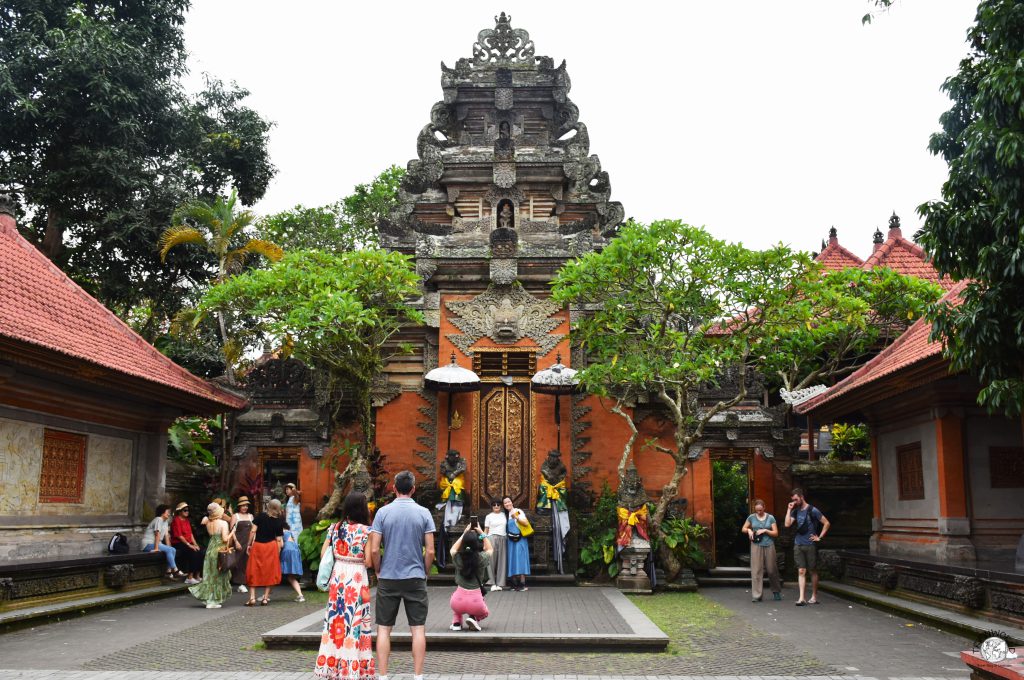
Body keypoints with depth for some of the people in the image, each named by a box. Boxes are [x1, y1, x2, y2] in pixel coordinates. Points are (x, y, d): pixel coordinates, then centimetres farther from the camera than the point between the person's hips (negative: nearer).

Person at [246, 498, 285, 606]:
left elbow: (253, 531, -9)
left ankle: (252, 597, 0)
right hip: (271, 547, 1)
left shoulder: (260, 516, -6)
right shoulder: (279, 522, -2)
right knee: (269, 572, 11)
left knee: (253, 572, 7)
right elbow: (279, 540, -1)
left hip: (257, 545, -1)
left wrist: (249, 544, 1)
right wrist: (278, 554, 7)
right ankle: (265, 598, 10)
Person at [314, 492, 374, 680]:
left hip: (337, 579, 5)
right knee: (354, 624, 2)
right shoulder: (366, 530, -11)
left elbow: (323, 555, 4)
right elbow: (368, 562, -12)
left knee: (336, 622, 12)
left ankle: (334, 665, 18)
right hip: (357, 581, -5)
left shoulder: (334, 528, 3)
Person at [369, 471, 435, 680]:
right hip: (415, 578, 0)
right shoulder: (423, 513, -4)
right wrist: (425, 573, 10)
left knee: (384, 629, 8)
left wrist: (378, 572, 8)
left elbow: (374, 549, -7)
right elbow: (430, 551, -5)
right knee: (418, 629, 6)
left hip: (388, 578, 0)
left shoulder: (383, 512, -4)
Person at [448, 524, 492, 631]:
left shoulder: (458, 558, -4)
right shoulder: (481, 558, -7)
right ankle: (474, 618, 1)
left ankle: (456, 622, 18)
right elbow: (490, 549, 20)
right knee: (485, 612, 33)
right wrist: (482, 534, 22)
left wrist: (464, 534, 24)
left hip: (459, 603, 2)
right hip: (475, 601, -1)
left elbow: (453, 549, 23)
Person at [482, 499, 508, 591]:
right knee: (492, 561, -6)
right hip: (492, 539, -2)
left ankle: (500, 584, 3)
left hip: (503, 539, 2)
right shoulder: (489, 517, 7)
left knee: (502, 561, -1)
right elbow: (486, 530, 6)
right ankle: (493, 584, -2)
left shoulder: (504, 515, 14)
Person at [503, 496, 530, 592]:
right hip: (511, 541, 6)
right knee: (512, 561, 2)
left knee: (520, 559, -10)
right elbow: (506, 529, 15)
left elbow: (526, 523, -13)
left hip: (520, 540, -6)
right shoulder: (505, 515, 13)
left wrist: (516, 517, -23)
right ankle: (515, 584, 4)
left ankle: (523, 584, -13)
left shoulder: (518, 511, -3)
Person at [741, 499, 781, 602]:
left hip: (769, 546, 0)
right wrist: (749, 530, -5)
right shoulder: (751, 518, 6)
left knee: (771, 570, 6)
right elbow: (743, 529, 16)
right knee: (756, 570, -5)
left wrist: (765, 530, -10)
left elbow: (776, 533, 4)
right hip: (756, 546, 0)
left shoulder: (770, 518, 4)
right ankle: (756, 595, -3)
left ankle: (776, 591, 28)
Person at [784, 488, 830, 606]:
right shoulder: (795, 511, 9)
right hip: (798, 545, 4)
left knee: (813, 571, 8)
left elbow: (826, 523, -4)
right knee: (801, 571, -2)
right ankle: (802, 598, -6)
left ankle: (814, 597, 18)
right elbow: (787, 524, -1)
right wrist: (789, 509, -2)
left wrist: (820, 537, -6)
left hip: (810, 545, -4)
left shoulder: (812, 510, -6)